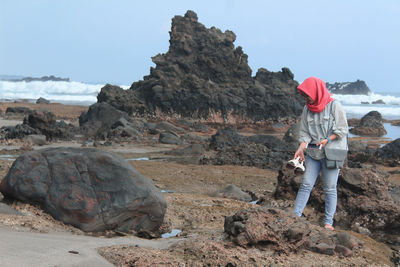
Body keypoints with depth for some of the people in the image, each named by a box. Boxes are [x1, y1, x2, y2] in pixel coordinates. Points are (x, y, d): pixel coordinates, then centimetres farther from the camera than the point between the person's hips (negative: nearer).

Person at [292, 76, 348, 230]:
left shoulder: (334, 106, -8)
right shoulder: (307, 109, 7)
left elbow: (343, 130, -7)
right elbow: (305, 133, 8)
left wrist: (327, 140, -19)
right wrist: (301, 148, -9)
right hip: (313, 153, 4)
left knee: (330, 188, 0)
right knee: (306, 185, 0)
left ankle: (328, 222, 5)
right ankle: (295, 215, 1)